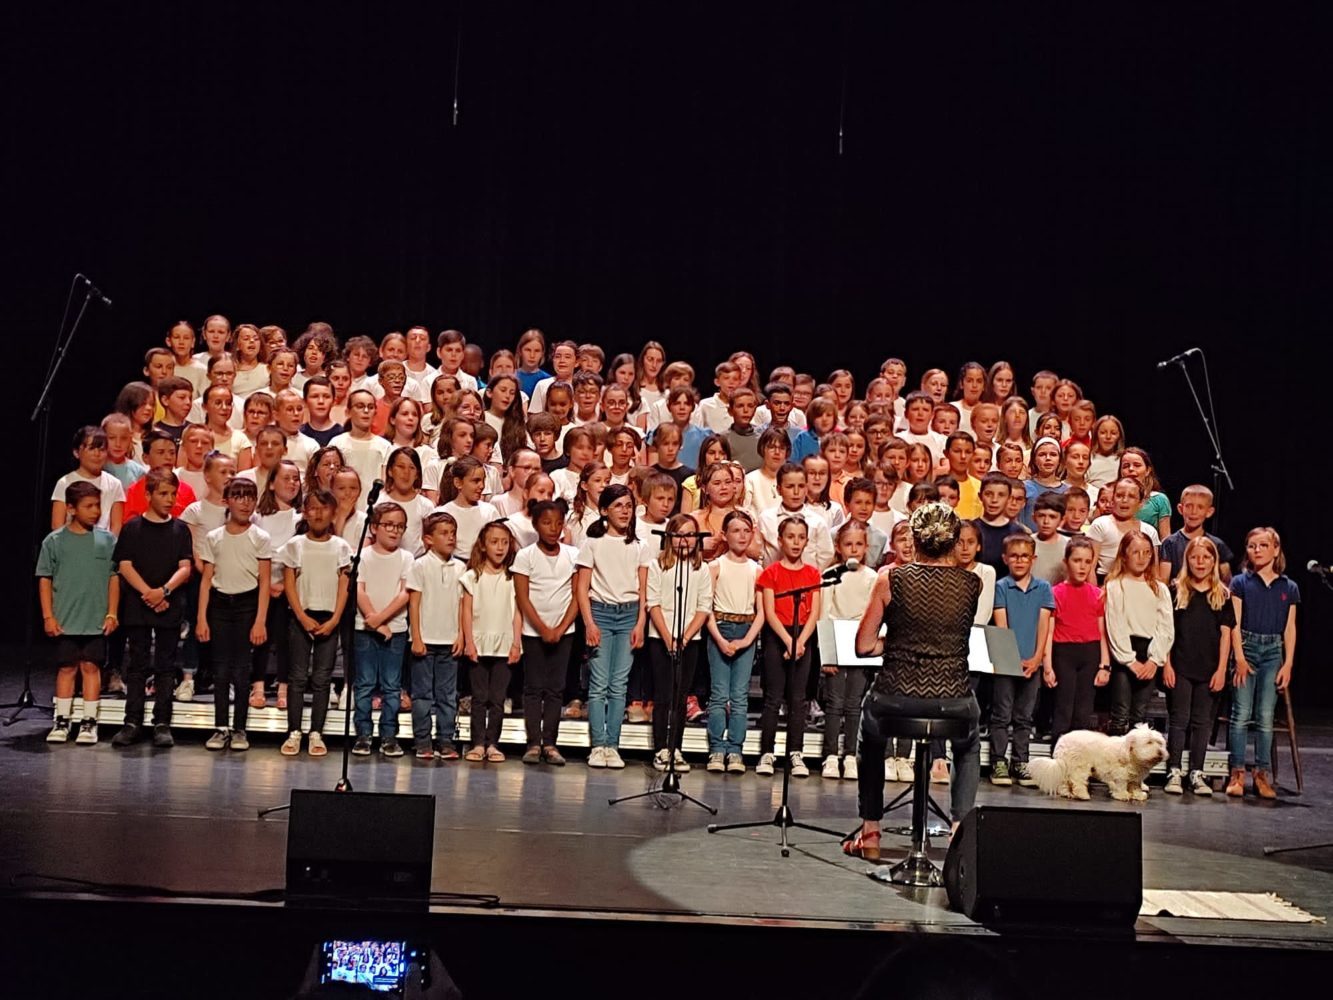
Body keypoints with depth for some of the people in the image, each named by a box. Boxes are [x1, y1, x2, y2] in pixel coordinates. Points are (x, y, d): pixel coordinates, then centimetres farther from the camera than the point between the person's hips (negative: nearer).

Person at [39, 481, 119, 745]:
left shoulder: (107, 540, 1)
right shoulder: (54, 541, -1)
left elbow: (114, 578, 4)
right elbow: (45, 579, 1)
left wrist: (112, 613, 0)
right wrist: (48, 616, -3)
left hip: (97, 621, 0)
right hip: (64, 621, 0)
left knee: (91, 667, 4)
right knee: (66, 668, 7)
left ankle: (89, 721, 11)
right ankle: (62, 721, 16)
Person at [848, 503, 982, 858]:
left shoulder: (891, 579, -6)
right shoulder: (973, 584, -1)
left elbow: (864, 646, -2)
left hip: (896, 698, -1)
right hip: (954, 701, 1)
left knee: (871, 735, 35)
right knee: (970, 745, 37)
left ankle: (870, 831, 32)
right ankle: (961, 826, 21)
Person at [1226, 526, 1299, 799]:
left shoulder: (1289, 588, 8)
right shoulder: (1240, 583, 2)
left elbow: (1290, 628, 8)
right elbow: (1235, 623, -1)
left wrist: (1288, 664, 1)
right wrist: (1240, 658, -9)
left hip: (1274, 652, 2)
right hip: (1246, 647, -2)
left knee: (1265, 717, 1)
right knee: (1241, 715, -5)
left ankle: (1262, 774, 7)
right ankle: (1237, 773, -1)